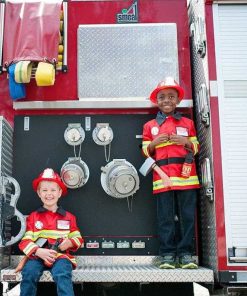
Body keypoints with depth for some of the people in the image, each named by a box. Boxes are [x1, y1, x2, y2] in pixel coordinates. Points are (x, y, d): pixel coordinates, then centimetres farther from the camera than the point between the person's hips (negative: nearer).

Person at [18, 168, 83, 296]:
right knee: (29, 273, -30)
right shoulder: (33, 217, 12)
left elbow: (78, 239, 16)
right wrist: (38, 251, -17)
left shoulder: (68, 217, 14)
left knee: (62, 274, -32)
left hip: (61, 255, 0)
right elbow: (25, 241, 3)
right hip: (37, 255, 1)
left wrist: (70, 242, -9)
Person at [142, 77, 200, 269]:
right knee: (165, 217, -1)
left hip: (185, 175, 1)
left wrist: (186, 142, -5)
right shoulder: (150, 126, 14)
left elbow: (196, 148, 15)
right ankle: (167, 254, 4)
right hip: (162, 177, 0)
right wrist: (154, 143, -7)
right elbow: (146, 152, 13)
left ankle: (186, 253, 6)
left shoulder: (187, 123, 16)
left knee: (187, 215, -1)